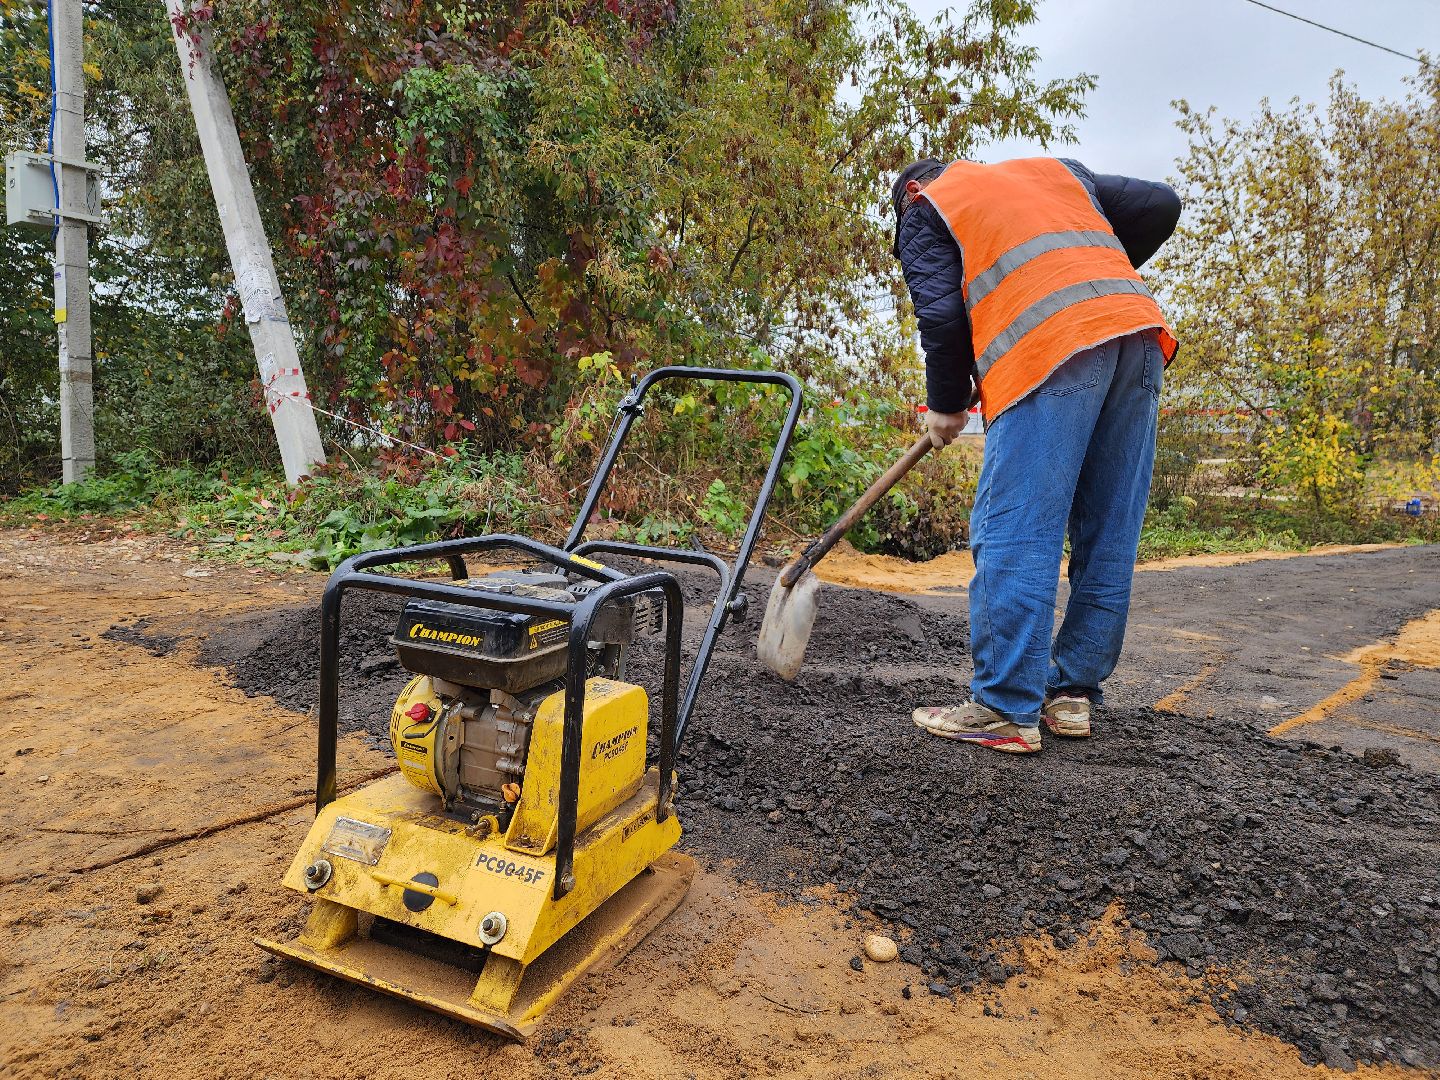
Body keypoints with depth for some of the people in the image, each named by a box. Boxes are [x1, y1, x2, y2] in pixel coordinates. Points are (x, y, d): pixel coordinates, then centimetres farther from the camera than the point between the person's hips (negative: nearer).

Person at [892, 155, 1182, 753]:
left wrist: (945, 406, 14)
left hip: (1052, 347, -6)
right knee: (1108, 538, 8)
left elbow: (942, 317, 3)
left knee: (1012, 534, -6)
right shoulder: (1056, 169, 35)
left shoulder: (925, 211, 18)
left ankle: (1005, 710, -6)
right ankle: (1073, 695, 14)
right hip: (1140, 331, 7)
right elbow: (1160, 205, 25)